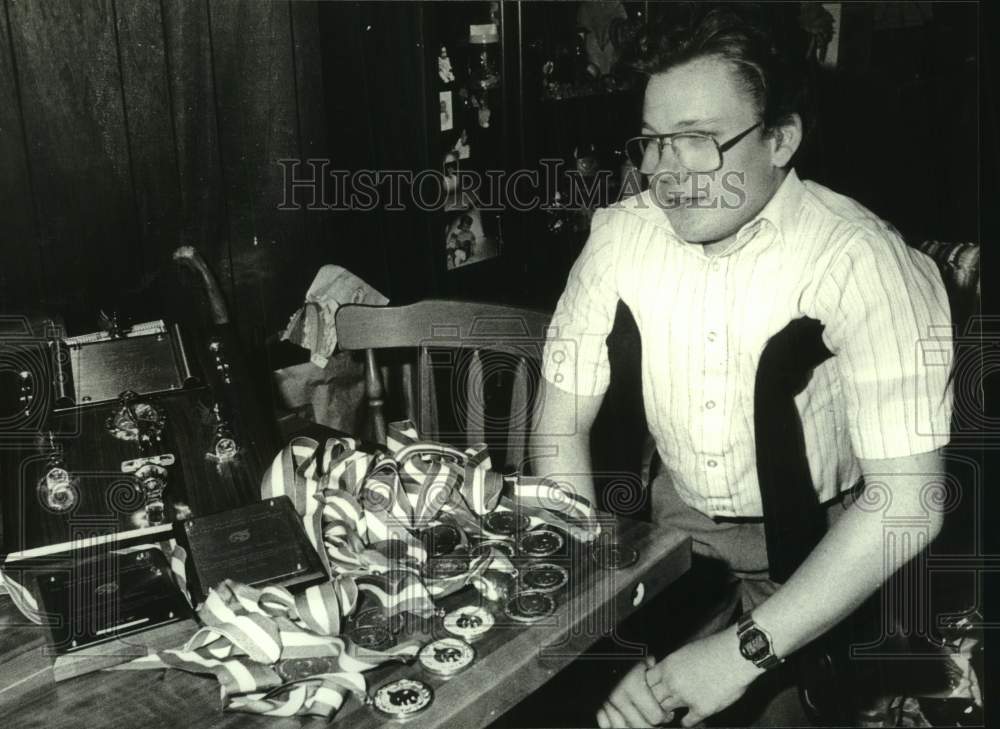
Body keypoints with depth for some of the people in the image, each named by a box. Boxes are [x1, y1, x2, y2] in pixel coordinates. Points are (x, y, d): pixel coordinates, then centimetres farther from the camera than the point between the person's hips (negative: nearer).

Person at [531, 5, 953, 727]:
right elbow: (562, 426, -2)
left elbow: (907, 498, -24)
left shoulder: (863, 260, -21)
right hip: (680, 521, 3)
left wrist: (746, 650, -27)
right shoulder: (622, 233, -8)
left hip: (815, 550, -3)